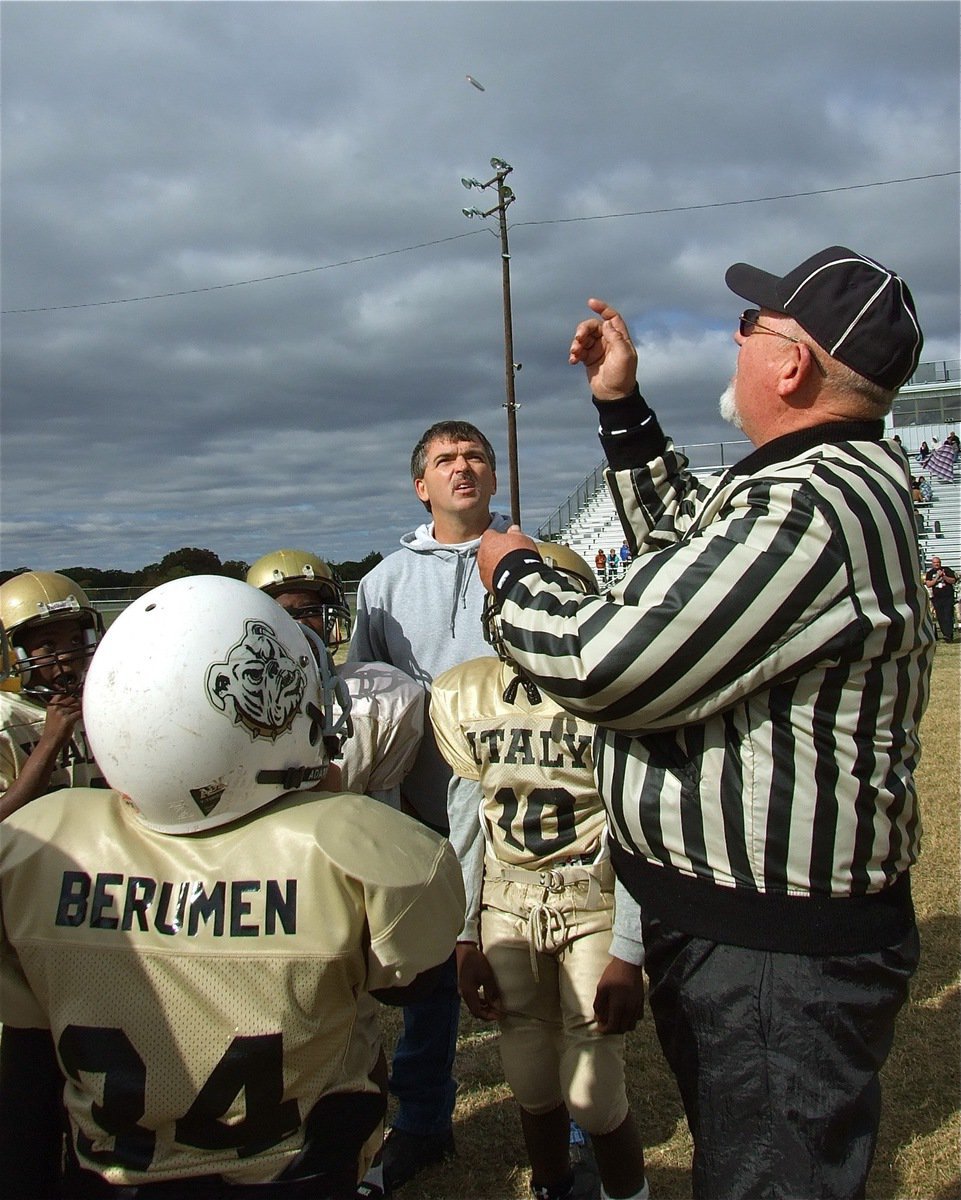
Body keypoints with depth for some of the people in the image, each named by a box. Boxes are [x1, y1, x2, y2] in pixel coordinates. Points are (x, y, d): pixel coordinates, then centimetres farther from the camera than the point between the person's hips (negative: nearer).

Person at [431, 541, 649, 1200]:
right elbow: (467, 825, 5)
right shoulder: (461, 698, -3)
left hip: (597, 903, -3)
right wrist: (466, 937, 6)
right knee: (533, 1085, 12)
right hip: (506, 905, 3)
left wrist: (628, 953, -11)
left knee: (594, 1094, -1)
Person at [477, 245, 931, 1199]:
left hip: (774, 956, -11)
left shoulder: (810, 508, -28)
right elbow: (688, 541, 22)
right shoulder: (848, 479, 8)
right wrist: (622, 406, 19)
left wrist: (513, 576, -7)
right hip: (727, 916, 11)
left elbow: (603, 667, -26)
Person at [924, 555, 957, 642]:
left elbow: (953, 580, 1)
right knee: (940, 618, 1)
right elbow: (928, 584, -3)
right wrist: (937, 577, -12)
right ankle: (946, 634, 7)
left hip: (948, 597, -2)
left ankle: (948, 635, -16)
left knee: (948, 616, -11)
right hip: (937, 598, 2)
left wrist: (944, 576, -13)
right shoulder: (929, 573, 9)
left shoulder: (946, 570, 6)